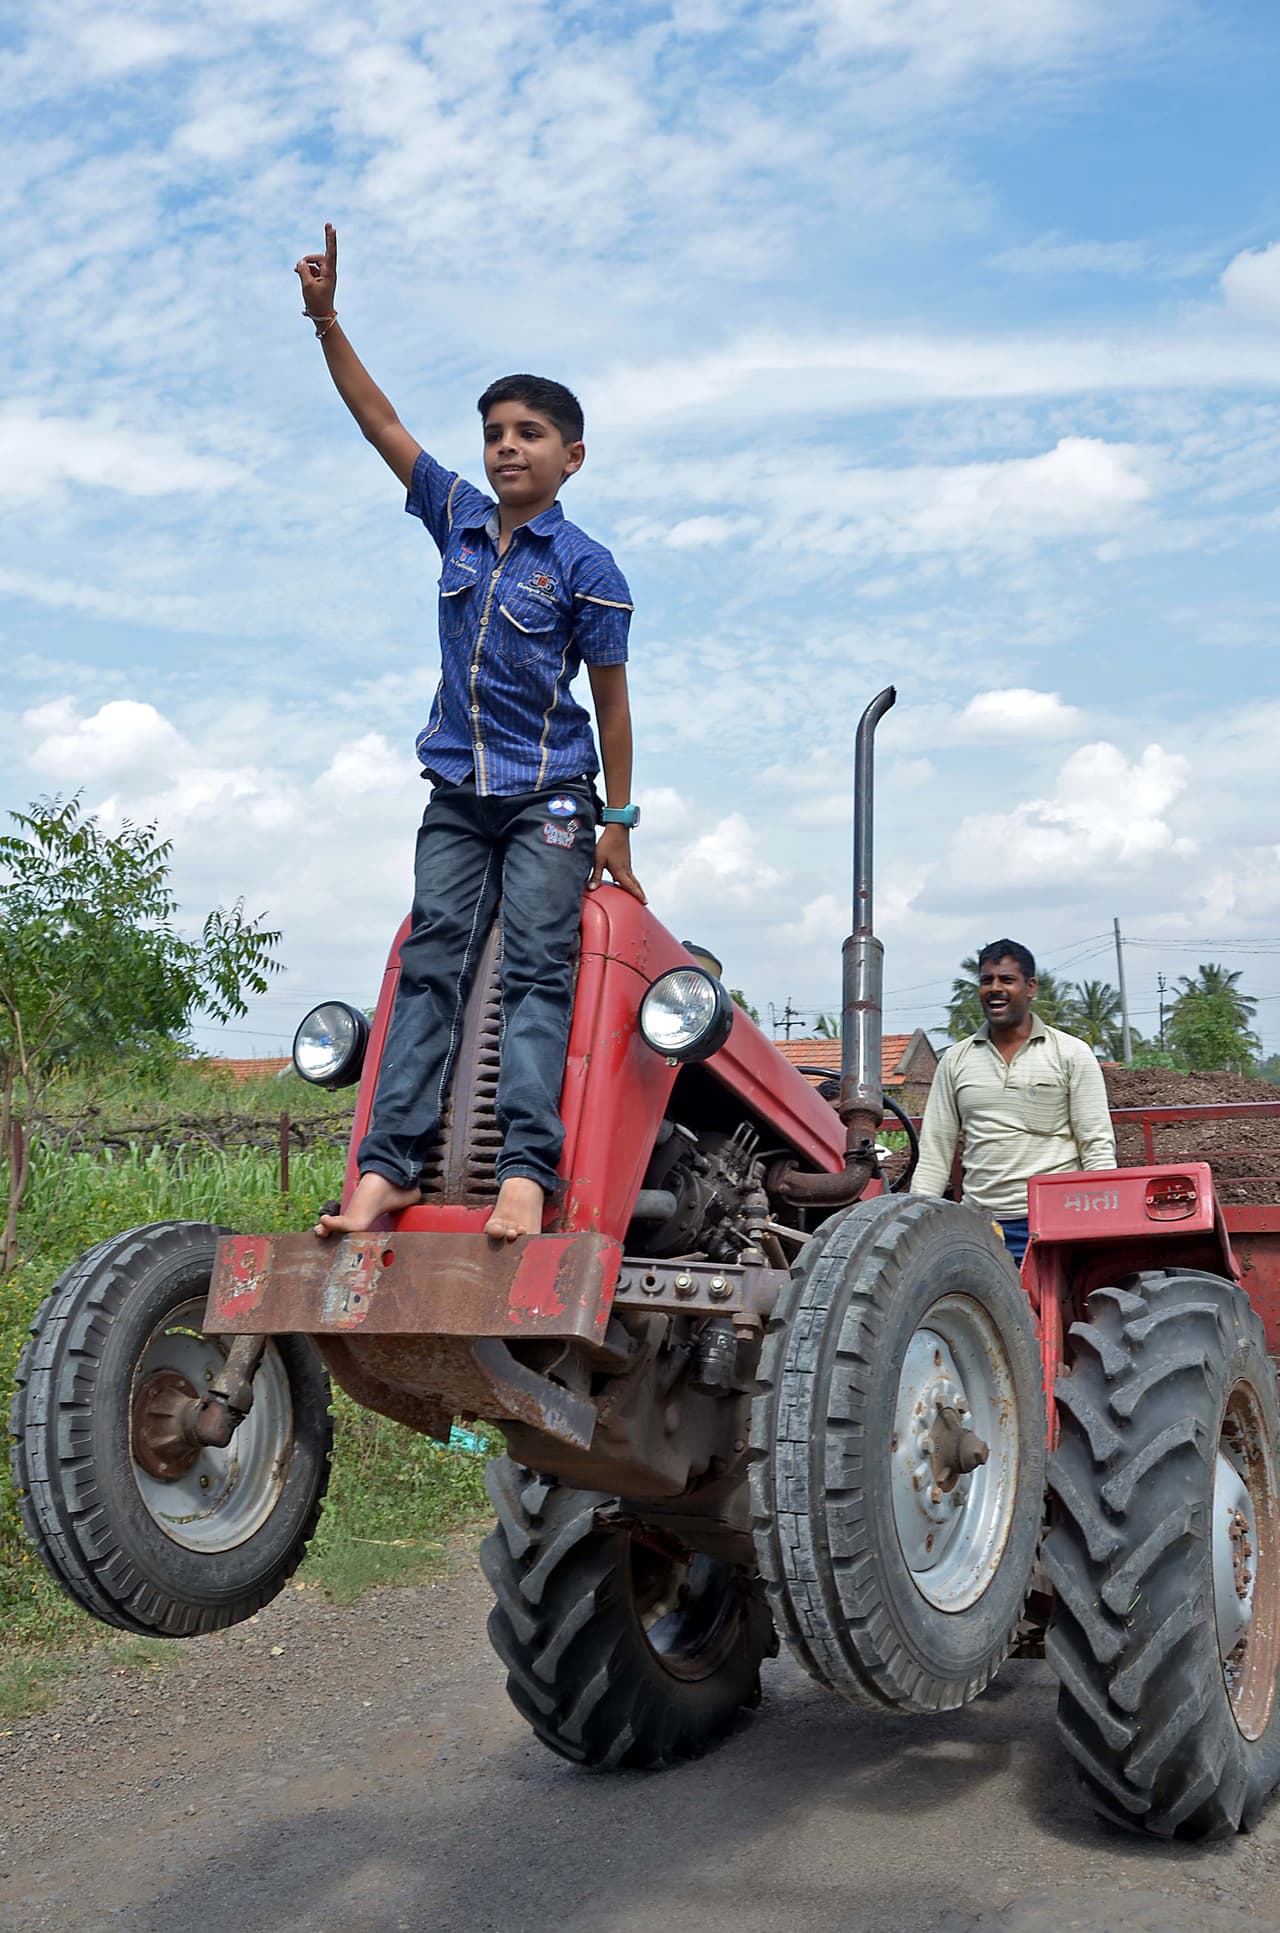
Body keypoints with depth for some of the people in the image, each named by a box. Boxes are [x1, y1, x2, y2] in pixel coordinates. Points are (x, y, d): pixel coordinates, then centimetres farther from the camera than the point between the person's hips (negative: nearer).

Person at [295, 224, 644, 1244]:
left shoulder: (585, 567, -5)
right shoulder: (457, 517, 9)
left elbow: (610, 697, -2)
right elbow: (380, 419, 5)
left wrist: (618, 822, -1)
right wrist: (326, 319, -5)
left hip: (548, 796, -4)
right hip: (457, 795, 5)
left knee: (537, 969, -13)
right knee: (431, 963, -5)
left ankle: (527, 1170, -23)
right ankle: (388, 1167, -11)